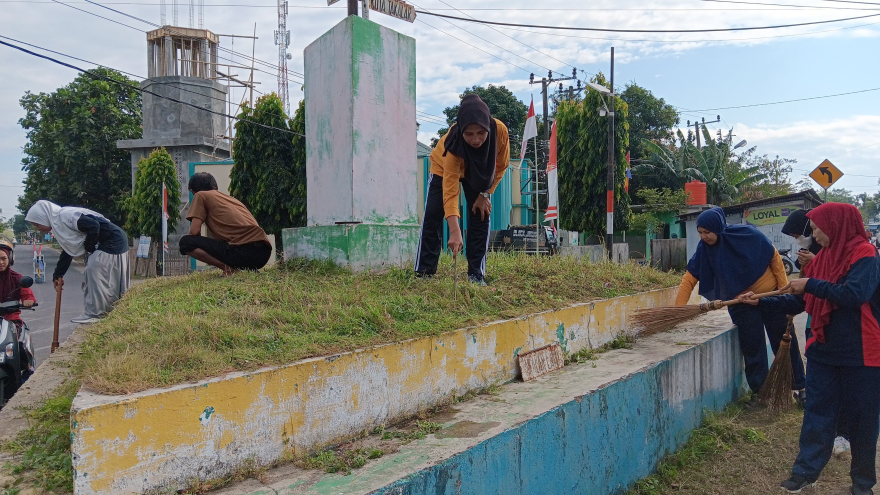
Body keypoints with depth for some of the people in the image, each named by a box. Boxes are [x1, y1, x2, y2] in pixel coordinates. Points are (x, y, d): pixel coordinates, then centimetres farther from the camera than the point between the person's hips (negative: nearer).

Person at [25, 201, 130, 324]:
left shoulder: (65, 216, -17)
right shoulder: (58, 224, 16)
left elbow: (93, 226, -27)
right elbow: (67, 252, 21)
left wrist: (88, 247, -12)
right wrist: (58, 275, 20)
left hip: (113, 241, -10)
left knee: (95, 270, -11)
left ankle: (94, 314, -6)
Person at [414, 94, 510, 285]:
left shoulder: (500, 130, -37)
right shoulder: (453, 143, -43)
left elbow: (501, 165, -15)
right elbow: (450, 190, -47)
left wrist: (485, 194, -18)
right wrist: (455, 232, -55)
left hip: (480, 173, 3)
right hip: (444, 167, -2)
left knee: (480, 216, -9)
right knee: (432, 217, -11)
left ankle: (476, 274, -2)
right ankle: (424, 273, -4)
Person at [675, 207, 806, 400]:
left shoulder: (748, 235, -20)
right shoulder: (704, 249, -14)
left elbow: (774, 257, -8)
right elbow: (689, 279, -13)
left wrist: (784, 289, -8)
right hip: (741, 304, 1)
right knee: (752, 348, 3)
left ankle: (799, 387, 25)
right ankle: (760, 392, 17)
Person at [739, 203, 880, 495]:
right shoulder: (823, 258, 8)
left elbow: (854, 295, -28)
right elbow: (800, 302, 11)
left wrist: (811, 284, -21)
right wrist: (760, 302, 4)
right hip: (823, 350, 6)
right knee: (817, 413, 9)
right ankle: (806, 471, 17)